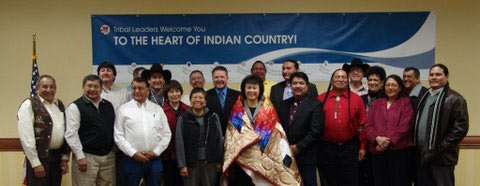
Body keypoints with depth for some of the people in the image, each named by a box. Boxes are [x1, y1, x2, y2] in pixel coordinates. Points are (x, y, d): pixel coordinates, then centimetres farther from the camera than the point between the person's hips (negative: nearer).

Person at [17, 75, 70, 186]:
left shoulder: (60, 105, 12)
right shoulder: (29, 105, -7)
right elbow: (26, 137, -13)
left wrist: (65, 157, 10)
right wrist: (35, 163, -15)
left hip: (57, 157, 6)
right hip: (39, 157, -6)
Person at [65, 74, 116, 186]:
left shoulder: (108, 106, 12)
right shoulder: (75, 107, -5)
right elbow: (71, 134, -11)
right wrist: (80, 156, -15)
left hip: (108, 157, 6)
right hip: (87, 157, -5)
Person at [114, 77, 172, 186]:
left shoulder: (158, 109, 8)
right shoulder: (124, 109, 2)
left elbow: (166, 134, 8)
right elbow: (118, 136, -2)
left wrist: (156, 151, -3)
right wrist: (133, 153, -9)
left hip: (154, 159, 2)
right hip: (132, 159, -2)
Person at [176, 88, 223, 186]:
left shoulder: (213, 117, 3)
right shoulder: (183, 118, -3)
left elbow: (220, 140, 6)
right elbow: (179, 143, -5)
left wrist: (219, 161, 4)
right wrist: (182, 165, -9)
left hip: (210, 162, 2)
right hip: (191, 163, -2)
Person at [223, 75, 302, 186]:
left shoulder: (268, 109, 5)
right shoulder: (237, 110, 6)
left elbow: (278, 132, 0)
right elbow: (231, 134, 3)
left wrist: (286, 154, -10)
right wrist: (231, 159, -6)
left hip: (265, 160, 0)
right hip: (242, 160, 0)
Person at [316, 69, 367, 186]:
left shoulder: (356, 99, 3)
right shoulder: (321, 99, 3)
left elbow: (362, 125, 3)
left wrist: (362, 147, 1)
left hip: (350, 148, 0)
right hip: (326, 149, 0)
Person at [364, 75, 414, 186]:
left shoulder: (405, 103, 4)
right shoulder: (376, 103, 14)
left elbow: (404, 127, -7)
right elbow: (368, 126, 7)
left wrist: (389, 141, -14)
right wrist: (377, 138, -12)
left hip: (400, 150, -3)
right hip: (378, 151, 3)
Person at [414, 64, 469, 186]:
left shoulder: (455, 99, -7)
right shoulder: (424, 97, 14)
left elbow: (461, 128, -13)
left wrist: (440, 148, -15)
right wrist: (417, 147, 9)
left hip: (441, 157, -6)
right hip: (421, 156, 7)